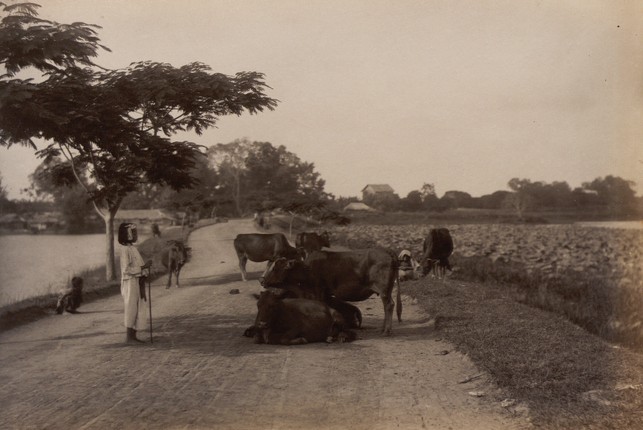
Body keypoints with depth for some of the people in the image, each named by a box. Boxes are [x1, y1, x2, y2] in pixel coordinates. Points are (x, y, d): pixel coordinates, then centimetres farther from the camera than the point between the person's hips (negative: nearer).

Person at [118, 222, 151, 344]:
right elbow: (126, 269, -19)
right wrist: (143, 267, -21)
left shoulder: (133, 248, 13)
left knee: (139, 310, 10)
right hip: (130, 283, -9)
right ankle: (129, 337, 4)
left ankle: (133, 336, 16)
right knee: (131, 309, -3)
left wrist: (146, 267, 2)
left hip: (137, 282, 9)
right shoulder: (125, 249, -14)